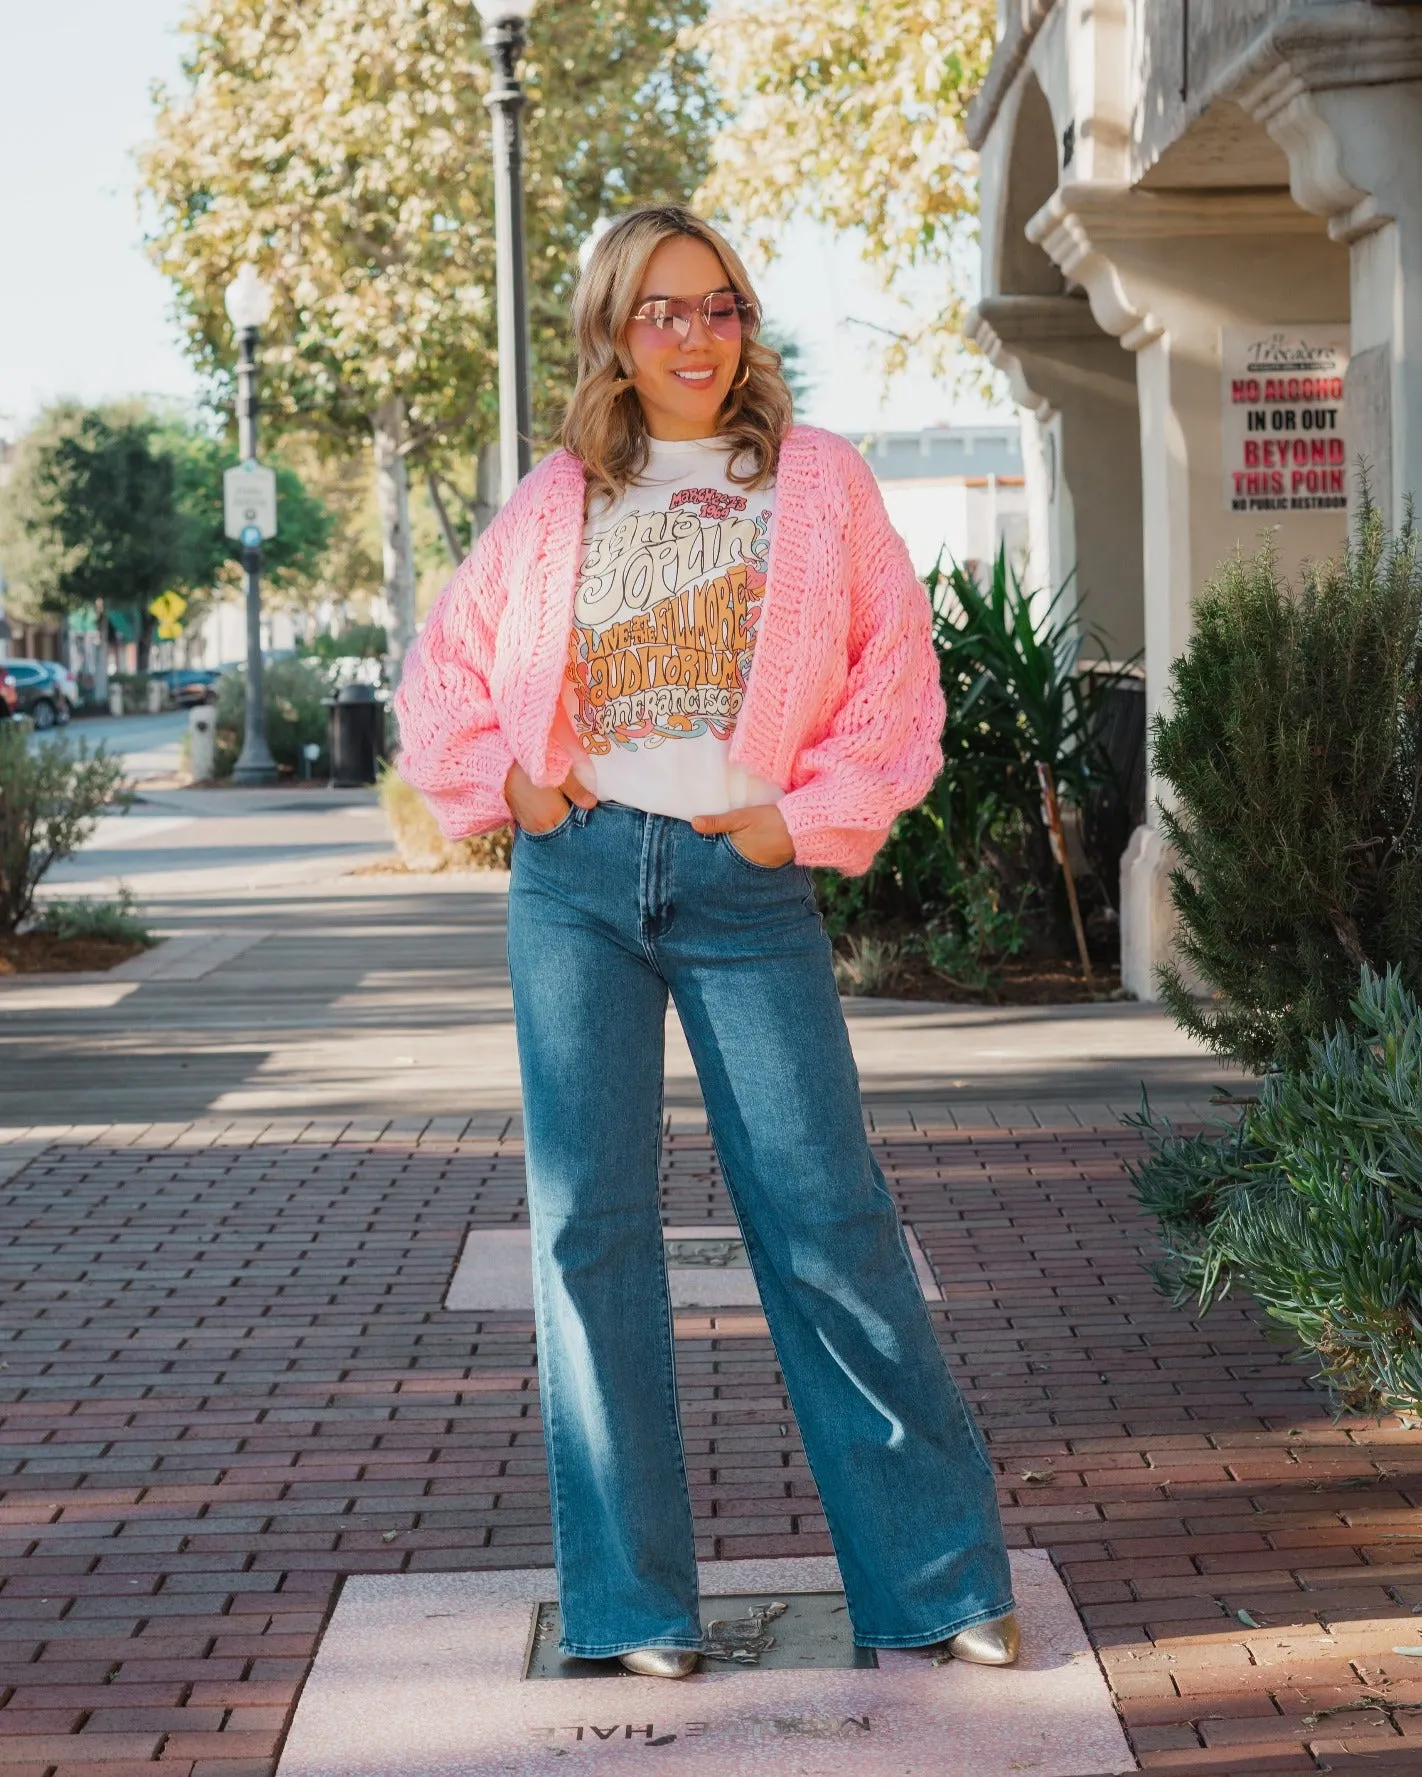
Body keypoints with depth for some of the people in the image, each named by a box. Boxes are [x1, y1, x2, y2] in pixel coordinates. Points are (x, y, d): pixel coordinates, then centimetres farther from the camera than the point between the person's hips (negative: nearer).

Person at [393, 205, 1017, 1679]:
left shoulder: (819, 481, 7)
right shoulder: (556, 505, 11)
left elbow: (897, 675, 3)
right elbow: (444, 674, 19)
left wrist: (813, 816, -6)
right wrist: (501, 783, 4)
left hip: (746, 882, -2)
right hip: (576, 878, 2)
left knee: (825, 1215, -4)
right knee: (589, 1215, 1)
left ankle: (937, 1572, 4)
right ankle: (629, 1597, 8)